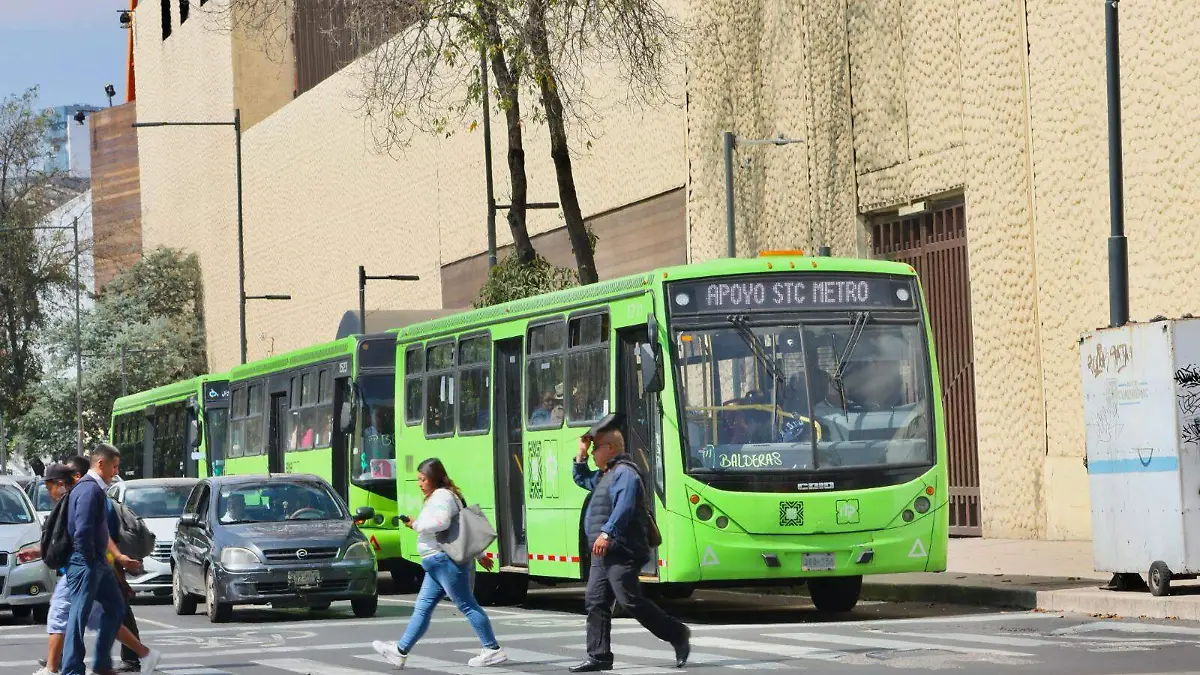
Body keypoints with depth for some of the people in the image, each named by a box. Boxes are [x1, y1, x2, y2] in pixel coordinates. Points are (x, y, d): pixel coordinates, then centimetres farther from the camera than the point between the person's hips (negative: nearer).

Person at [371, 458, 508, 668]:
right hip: (438, 563, 11)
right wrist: (480, 555, 32)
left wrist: (416, 524, -14)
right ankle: (400, 651, 9)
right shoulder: (437, 497, 24)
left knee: (467, 605, -8)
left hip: (446, 561, -11)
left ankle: (493, 650, -5)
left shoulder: (441, 496, -9)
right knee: (422, 608, 9)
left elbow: (441, 522, -29)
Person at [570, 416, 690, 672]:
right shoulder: (604, 475, 20)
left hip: (621, 552, -10)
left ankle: (677, 634, 0)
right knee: (596, 602, 6)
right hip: (603, 553, 10)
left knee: (631, 601, -11)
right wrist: (581, 454, 24)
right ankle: (599, 656, 8)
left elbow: (624, 507, -26)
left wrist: (607, 533, -35)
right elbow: (581, 479, 39)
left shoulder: (624, 473, -12)